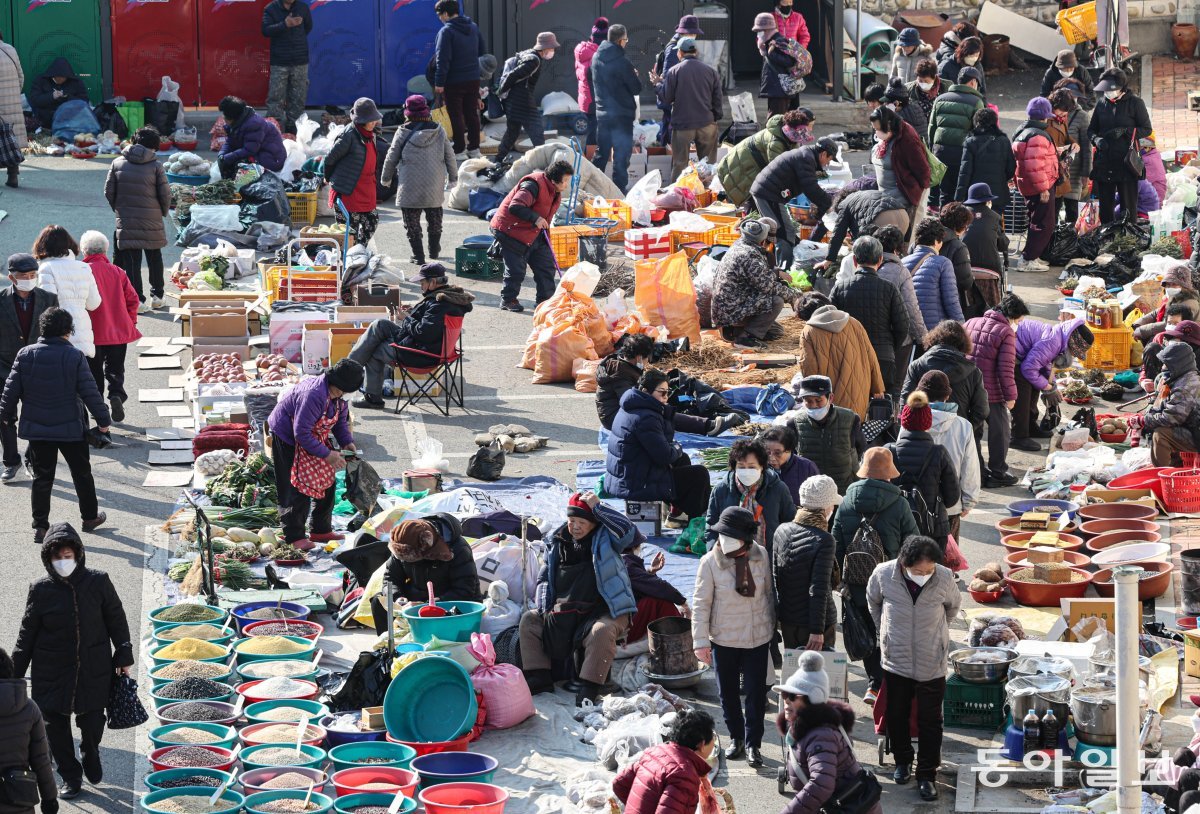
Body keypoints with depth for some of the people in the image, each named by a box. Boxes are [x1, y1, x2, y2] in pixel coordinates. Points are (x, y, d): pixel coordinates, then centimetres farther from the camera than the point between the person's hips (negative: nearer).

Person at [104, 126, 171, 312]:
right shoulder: (156, 166, -6)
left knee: (131, 259, 2)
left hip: (125, 220, 1)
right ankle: (157, 295, 22)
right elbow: (165, 194, -5)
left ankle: (137, 299, -4)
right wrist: (164, 212, 14)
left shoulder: (118, 163, 1)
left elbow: (109, 191, 3)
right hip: (152, 220, -1)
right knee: (154, 257, 16)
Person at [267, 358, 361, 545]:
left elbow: (341, 421, 9)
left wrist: (347, 442, -8)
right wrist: (327, 454, -31)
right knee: (298, 488, -9)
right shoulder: (314, 395, -37)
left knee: (327, 482, 10)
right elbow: (302, 433, -35)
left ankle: (322, 530, 22)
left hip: (315, 437, 9)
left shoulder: (337, 395, -8)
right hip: (288, 437, -9)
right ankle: (294, 537, 0)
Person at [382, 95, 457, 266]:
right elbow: (449, 155, 6)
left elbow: (391, 158, -1)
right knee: (435, 220, 22)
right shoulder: (438, 131, -3)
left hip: (409, 187, -3)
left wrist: (386, 178, 15)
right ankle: (434, 250, 32)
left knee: (412, 224, 6)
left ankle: (418, 256, 5)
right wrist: (453, 176, 21)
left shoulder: (403, 133, -9)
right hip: (434, 187, 3)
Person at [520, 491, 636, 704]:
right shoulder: (557, 542, 10)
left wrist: (597, 508, -23)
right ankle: (539, 677, -5)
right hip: (562, 611, 6)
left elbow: (627, 530, -24)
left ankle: (589, 686, -32)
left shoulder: (604, 538, -2)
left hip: (600, 611, -6)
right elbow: (544, 578, 13)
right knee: (529, 620, -3)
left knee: (602, 631, -36)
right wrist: (545, 608, -3)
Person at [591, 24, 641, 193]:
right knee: (621, 155, 1)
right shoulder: (621, 62, -19)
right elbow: (636, 89, -12)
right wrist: (635, 76, 10)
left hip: (602, 114, 6)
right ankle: (619, 190, 1)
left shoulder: (596, 58, 3)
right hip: (622, 114, -6)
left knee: (601, 154, 16)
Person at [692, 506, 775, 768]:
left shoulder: (761, 556, -9)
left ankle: (753, 744, 12)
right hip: (724, 638, 0)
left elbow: (769, 593, 6)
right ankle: (736, 738, 31)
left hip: (757, 637, 0)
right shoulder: (711, 562, -15)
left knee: (756, 691, 1)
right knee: (728, 692, 12)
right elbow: (701, 603, -9)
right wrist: (701, 641, -9)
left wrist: (771, 626, 13)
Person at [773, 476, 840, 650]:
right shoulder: (824, 541, -19)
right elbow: (818, 590, -22)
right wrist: (817, 631, -19)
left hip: (787, 621, 6)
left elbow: (774, 577, 7)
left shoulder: (782, 531, -2)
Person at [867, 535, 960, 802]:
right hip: (896, 660, 1)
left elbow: (953, 606, 5)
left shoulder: (944, 578, -18)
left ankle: (927, 775, 18)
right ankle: (902, 760, 38)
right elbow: (873, 602, 6)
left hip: (932, 664, -1)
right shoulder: (884, 575, -18)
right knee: (896, 716, 15)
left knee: (930, 721, 6)